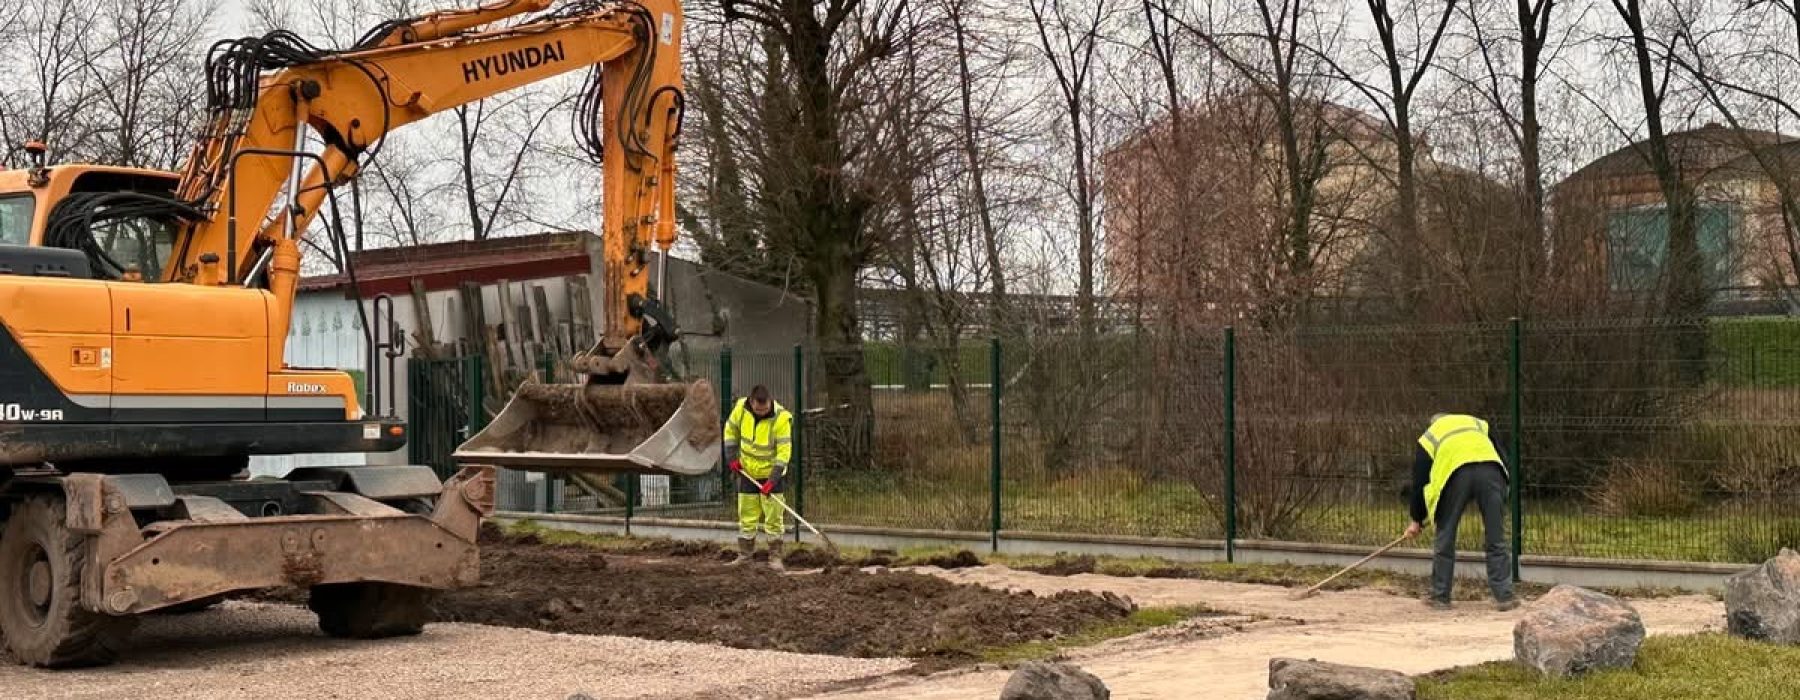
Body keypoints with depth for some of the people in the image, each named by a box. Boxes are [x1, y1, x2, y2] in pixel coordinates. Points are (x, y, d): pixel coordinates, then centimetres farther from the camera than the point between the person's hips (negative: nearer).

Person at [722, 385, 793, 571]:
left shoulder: (781, 418, -25)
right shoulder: (741, 407, -13)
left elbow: (784, 452, -23)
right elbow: (730, 429, 6)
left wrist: (772, 480, -28)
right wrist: (732, 457, 0)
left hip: (771, 474, -3)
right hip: (747, 473, 4)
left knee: (773, 518, 0)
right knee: (746, 515, 10)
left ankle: (775, 557, 8)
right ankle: (744, 554, 20)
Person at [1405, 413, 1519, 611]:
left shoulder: (1428, 438, 31)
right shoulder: (1479, 425, 36)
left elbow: (1419, 481, 29)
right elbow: (1503, 459, 26)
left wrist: (1417, 520, 38)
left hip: (1455, 473, -1)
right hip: (1490, 470, 1)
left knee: (1445, 539, 12)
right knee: (1496, 539, 7)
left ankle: (1440, 596, 18)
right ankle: (1504, 596, 5)